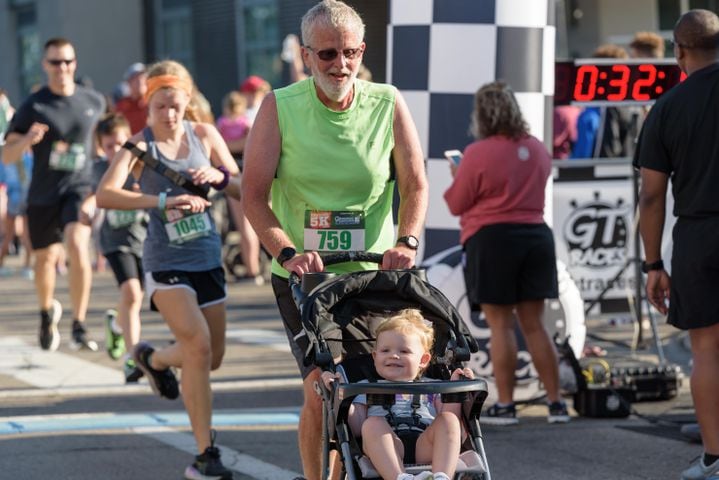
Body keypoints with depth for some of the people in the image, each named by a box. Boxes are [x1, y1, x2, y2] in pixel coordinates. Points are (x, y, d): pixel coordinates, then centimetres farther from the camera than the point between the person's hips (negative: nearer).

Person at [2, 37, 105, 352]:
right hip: (43, 194, 1)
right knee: (45, 258, 15)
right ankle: (47, 313, 47)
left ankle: (79, 328, -22)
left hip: (79, 187, -1)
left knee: (78, 246, -25)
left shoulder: (94, 102, -1)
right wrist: (28, 139, -31)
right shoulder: (34, 106, -8)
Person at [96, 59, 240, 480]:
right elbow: (105, 194, -26)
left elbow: (243, 190, 3)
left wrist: (219, 176, -19)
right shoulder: (140, 145, -10)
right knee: (198, 344, -22)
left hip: (208, 258, 5)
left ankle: (153, 359, 43)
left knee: (212, 358, 11)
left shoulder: (205, 135, 1)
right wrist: (162, 200, -38)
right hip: (166, 262, -5)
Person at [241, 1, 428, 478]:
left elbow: (415, 185, 5)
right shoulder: (280, 107, -3)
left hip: (373, 273, 2)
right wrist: (288, 252, -20)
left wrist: (407, 242, -14)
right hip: (302, 275, -2)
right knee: (323, 392, -13)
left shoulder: (387, 104, 2)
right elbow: (254, 195, -5)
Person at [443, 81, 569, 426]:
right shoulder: (537, 149, 7)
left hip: (492, 239, -6)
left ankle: (505, 406, -2)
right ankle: (556, 403, 9)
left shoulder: (478, 154, -12)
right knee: (534, 324, 10)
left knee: (501, 324, -2)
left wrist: (456, 176, 13)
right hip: (536, 235, 6)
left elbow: (457, 204, -6)